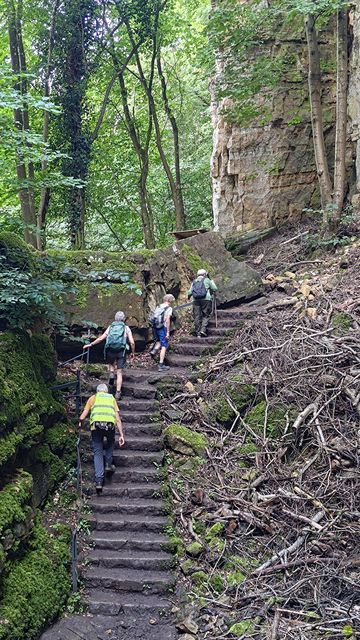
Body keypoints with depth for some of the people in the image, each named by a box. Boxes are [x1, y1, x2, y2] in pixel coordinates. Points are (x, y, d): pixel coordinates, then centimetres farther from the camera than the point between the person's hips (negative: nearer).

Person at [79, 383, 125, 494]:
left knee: (98, 453, 5)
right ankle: (108, 464, 18)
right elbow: (118, 419, 18)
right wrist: (121, 435, 16)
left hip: (96, 424, -1)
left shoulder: (93, 398, 24)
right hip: (110, 424, 1)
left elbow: (84, 414, 14)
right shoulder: (112, 398, 26)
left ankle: (99, 481, -3)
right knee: (110, 443, 32)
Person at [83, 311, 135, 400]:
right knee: (119, 373, 5)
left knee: (111, 364, 32)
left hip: (110, 350, 1)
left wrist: (90, 345, 17)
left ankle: (111, 374, 3)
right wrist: (133, 353, 14)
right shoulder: (126, 328, 9)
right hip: (121, 351, -1)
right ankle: (118, 393, -1)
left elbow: (101, 338, 8)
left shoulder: (110, 327, 13)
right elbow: (132, 342, 0)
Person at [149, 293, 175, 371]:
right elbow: (167, 321, -15)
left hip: (155, 327, 6)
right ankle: (161, 365, 1)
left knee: (159, 341, 31)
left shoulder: (158, 307, 11)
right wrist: (168, 332, -13)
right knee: (164, 346, 2)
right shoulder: (169, 308, -7)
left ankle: (154, 350, 3)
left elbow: (153, 318, 10)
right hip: (163, 328, -6)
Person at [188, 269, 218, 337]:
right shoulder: (207, 280, 8)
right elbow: (215, 289, 8)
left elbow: (190, 292, 11)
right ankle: (203, 329, -15)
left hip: (195, 300, 3)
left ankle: (198, 333, 2)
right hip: (206, 300, -3)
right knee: (206, 315, 3)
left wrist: (189, 297, 32)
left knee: (197, 317, 4)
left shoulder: (194, 282, 16)